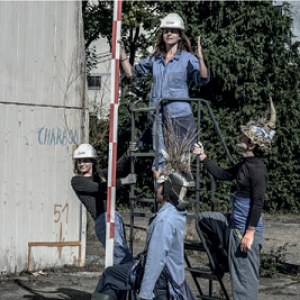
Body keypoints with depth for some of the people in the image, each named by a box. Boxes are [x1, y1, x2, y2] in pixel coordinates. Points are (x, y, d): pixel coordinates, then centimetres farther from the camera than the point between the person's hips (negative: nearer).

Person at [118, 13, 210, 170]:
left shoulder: (187, 58, 0)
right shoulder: (155, 58, 14)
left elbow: (203, 80, -14)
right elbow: (131, 72, 22)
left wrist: (200, 58, -28)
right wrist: (121, 51, 13)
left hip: (179, 115, -4)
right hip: (157, 115, 4)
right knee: (160, 159, 3)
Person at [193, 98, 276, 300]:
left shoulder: (257, 169, -19)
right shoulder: (245, 165, 10)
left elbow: (258, 202, -23)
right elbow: (223, 175, 24)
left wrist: (250, 233, -23)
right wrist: (203, 157, 24)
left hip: (246, 228, -10)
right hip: (234, 222, 10)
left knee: (244, 277, -6)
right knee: (205, 219, 27)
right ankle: (221, 263, 30)